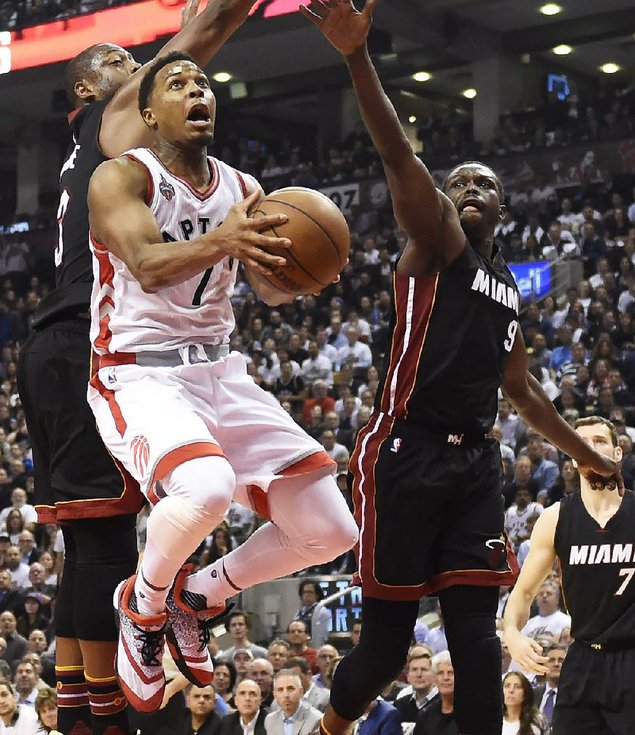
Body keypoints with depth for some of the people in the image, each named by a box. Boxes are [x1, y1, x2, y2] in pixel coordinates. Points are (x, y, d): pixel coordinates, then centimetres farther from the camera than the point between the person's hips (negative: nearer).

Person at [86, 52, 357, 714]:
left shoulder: (242, 189, 12)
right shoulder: (121, 177, -7)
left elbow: (273, 292, 3)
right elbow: (148, 265, -25)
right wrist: (219, 241, -45)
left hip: (220, 373, 7)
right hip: (139, 378, -6)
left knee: (331, 531, -1)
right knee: (207, 486, -38)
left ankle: (199, 596, 22)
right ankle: (143, 603, -6)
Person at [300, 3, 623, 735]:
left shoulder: (505, 284, 22)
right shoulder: (434, 239, 2)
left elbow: (521, 388, 34)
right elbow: (399, 158, -15)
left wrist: (583, 453, 39)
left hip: (473, 461, 6)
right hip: (404, 453, -6)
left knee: (476, 635, -2)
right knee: (386, 638, -1)